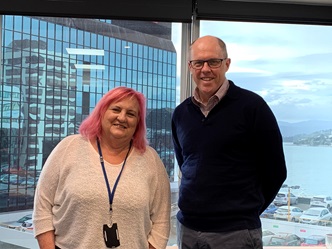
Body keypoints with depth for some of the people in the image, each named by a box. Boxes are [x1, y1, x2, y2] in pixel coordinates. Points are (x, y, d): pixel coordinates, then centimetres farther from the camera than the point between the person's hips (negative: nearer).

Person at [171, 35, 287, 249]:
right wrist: (199, 208, 13)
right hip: (188, 227, 5)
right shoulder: (181, 114, 6)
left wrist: (246, 212, 4)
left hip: (236, 231, -4)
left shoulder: (251, 106, -9)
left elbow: (275, 171, -3)